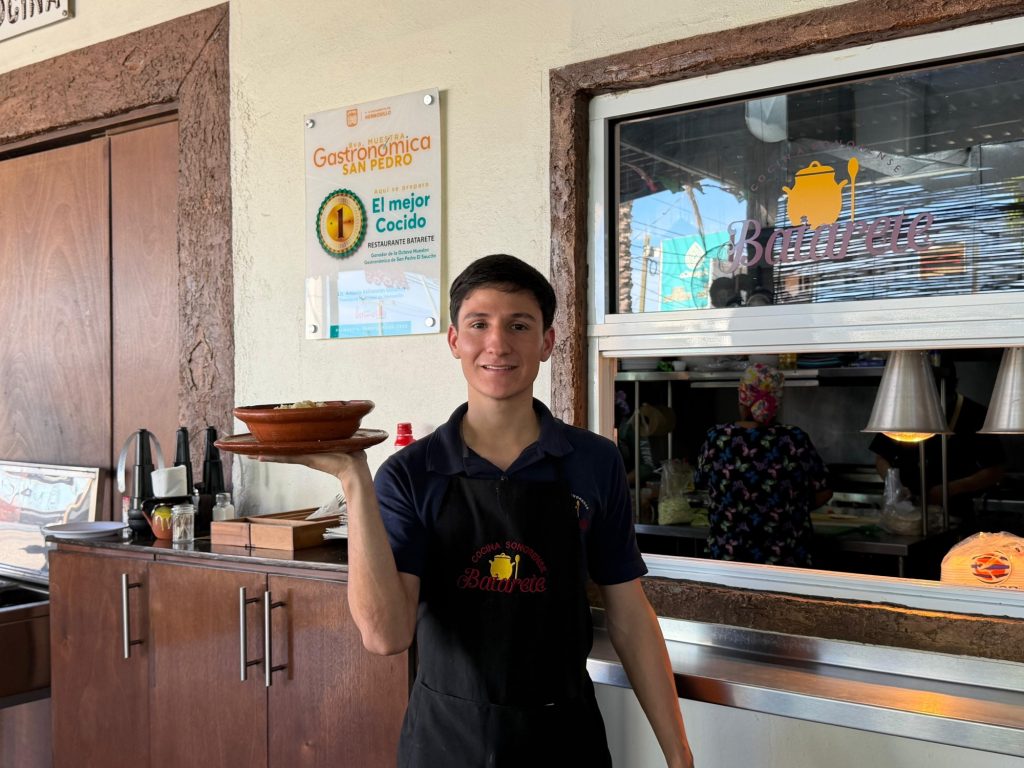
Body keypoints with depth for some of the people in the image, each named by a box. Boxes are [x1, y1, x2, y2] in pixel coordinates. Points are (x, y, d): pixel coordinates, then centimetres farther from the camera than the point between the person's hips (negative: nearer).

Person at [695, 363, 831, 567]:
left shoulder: (717, 438, -10)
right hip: (785, 561, -1)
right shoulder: (795, 440, -12)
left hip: (727, 556, 1)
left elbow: (701, 481, 7)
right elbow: (823, 493, -3)